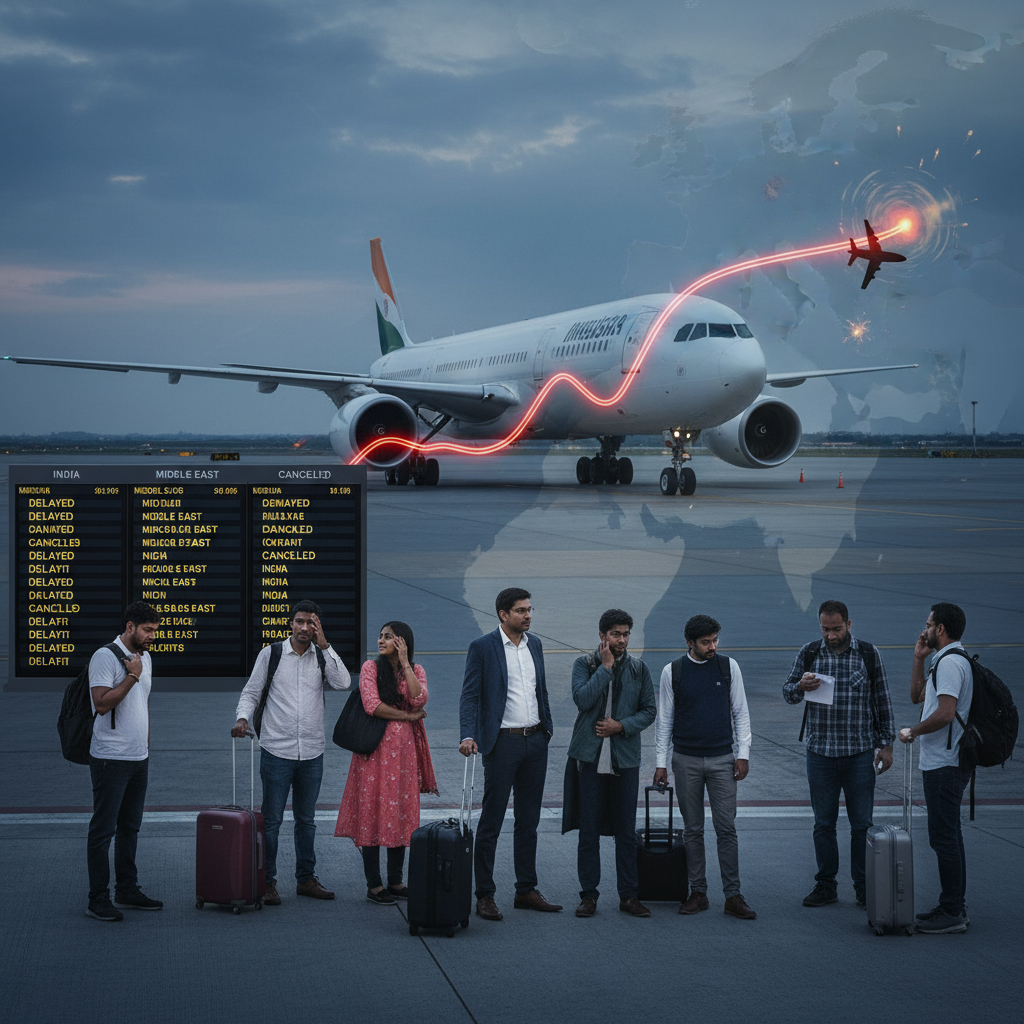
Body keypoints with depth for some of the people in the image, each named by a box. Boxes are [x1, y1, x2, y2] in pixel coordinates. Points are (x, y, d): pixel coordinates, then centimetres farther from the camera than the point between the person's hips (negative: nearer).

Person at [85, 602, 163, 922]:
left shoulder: (145, 657, 14)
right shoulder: (105, 657, -13)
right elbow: (102, 703, -22)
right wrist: (132, 676, -20)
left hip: (139, 757, 8)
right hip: (110, 759, -8)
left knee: (130, 827, 14)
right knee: (103, 829, -4)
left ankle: (127, 890, 22)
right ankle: (98, 900, -2)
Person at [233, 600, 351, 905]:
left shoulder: (323, 657, 6)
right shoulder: (270, 654, 1)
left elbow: (343, 683, -10)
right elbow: (251, 692, 4)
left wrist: (324, 646, -11)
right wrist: (243, 718, -14)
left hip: (312, 753, 3)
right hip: (276, 751, -3)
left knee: (306, 819, 13)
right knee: (271, 820, -2)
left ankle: (306, 878, 22)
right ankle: (268, 882, 5)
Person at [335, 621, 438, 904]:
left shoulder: (416, 670, 9)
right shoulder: (371, 667, 0)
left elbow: (418, 699, -11)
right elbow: (372, 705, -13)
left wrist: (404, 663, -9)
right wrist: (408, 716, -8)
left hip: (405, 748, 3)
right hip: (376, 747, -3)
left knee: (401, 814, 6)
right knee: (373, 812, -4)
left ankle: (395, 881, 14)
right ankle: (374, 885, 1)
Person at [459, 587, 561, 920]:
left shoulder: (534, 644, 11)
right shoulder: (482, 647, -7)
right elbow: (469, 695, -11)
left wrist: (548, 727, 14)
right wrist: (468, 736, -24)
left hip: (535, 742, 6)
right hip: (502, 742, -6)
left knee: (529, 821, 12)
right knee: (491, 822, -3)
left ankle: (526, 891, 19)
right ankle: (484, 896, 2)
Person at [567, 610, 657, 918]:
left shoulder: (639, 669, 6)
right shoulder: (584, 664, 1)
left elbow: (649, 710, 6)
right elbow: (582, 699, -15)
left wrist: (621, 725, -9)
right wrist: (605, 667, -14)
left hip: (625, 758, 1)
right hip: (591, 757, -1)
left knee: (626, 831, 5)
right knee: (588, 830, 2)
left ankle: (629, 895, 12)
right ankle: (588, 895, 10)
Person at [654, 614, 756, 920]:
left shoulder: (728, 667, 3)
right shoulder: (672, 672, 0)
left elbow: (740, 712, 8)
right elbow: (664, 719, 5)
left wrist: (743, 754, 1)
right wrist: (660, 763, 2)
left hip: (722, 759, 0)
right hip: (686, 760, 0)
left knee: (726, 828, -4)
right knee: (692, 829, 4)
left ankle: (733, 896, -3)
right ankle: (698, 892, 11)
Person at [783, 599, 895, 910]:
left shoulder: (869, 654, 0)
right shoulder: (809, 652, 3)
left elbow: (882, 701, 5)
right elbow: (788, 692, 7)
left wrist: (886, 744, 2)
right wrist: (800, 687, -17)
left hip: (859, 753, -1)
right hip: (820, 753, 1)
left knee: (861, 823, 0)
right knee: (823, 823, 6)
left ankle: (863, 887, 10)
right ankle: (825, 885, 15)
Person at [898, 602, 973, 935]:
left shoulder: (950, 662, -17)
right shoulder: (947, 660, 18)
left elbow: (945, 713, -26)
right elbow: (917, 696, 26)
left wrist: (912, 732, -12)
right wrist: (919, 658, 17)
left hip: (944, 766, -11)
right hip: (943, 762, 11)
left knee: (943, 837, -8)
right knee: (949, 836, 15)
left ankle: (952, 913, -6)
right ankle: (954, 906, 21)